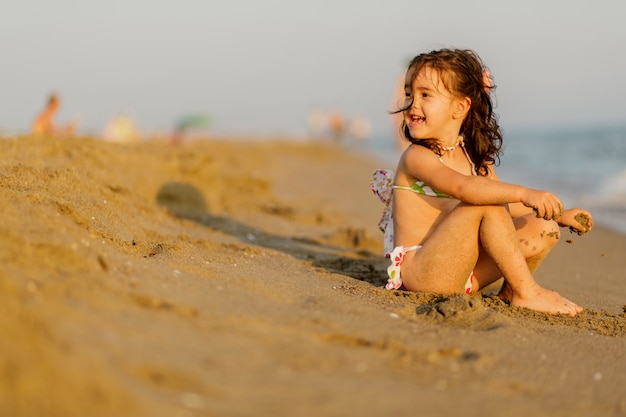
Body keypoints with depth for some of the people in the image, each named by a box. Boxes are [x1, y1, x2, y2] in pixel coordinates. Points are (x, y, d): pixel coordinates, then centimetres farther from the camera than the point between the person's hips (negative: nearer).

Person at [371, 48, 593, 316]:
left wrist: (560, 216, 10)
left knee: (543, 229, 1)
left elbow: (509, 206, 21)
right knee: (486, 204, -26)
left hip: (465, 271, 8)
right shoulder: (416, 156, -13)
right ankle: (526, 292, -16)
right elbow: (462, 187, -32)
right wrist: (524, 193, -37)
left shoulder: (474, 157, 11)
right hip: (418, 270, -7)